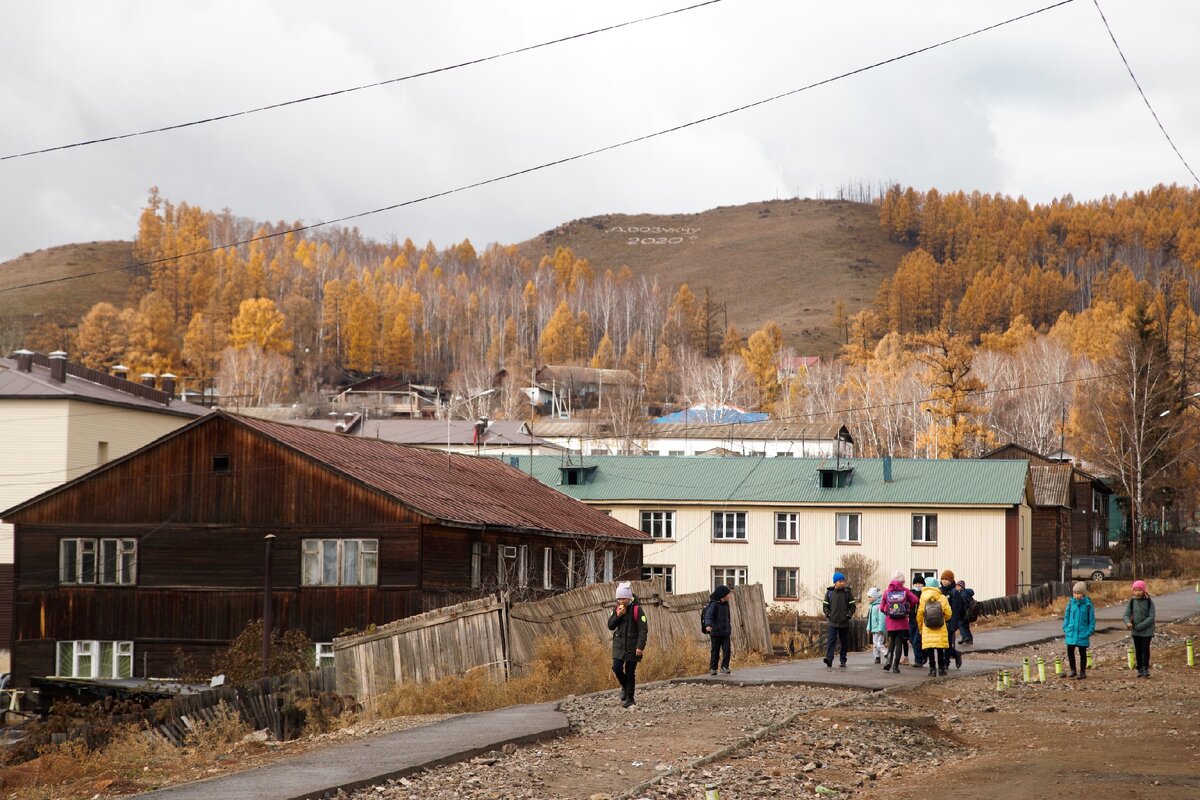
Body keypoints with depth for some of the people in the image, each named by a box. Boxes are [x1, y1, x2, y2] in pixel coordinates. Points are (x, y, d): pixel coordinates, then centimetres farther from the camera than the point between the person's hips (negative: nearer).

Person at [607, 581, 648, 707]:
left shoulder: (637, 610, -10)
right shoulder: (617, 609, 6)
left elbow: (643, 629, -12)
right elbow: (610, 626, 6)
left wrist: (640, 646, -19)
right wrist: (618, 616, -12)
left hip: (632, 647, -4)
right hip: (619, 644, 4)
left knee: (630, 673, -1)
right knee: (617, 668, -5)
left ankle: (629, 699, 9)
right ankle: (625, 686, 24)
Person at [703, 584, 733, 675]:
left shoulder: (726, 604, 12)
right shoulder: (714, 604, -10)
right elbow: (708, 615, -22)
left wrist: (730, 628, 30)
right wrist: (708, 625, -39)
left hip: (725, 632, 5)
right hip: (715, 632, -5)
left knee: (726, 649, -6)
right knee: (715, 651, 2)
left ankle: (724, 667, 2)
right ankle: (713, 668, 11)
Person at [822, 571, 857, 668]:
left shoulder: (848, 592, 2)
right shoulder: (829, 592, 4)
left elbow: (852, 606, 4)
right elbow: (825, 605, 11)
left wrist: (849, 615, -9)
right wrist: (828, 614, -4)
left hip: (844, 622, 1)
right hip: (833, 622, -1)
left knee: (844, 642, 7)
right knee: (832, 640, -12)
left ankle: (843, 661, 16)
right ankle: (829, 659, -23)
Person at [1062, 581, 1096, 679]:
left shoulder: (1088, 604, -8)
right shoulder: (1071, 603, -1)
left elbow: (1092, 619, -3)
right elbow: (1066, 616, 8)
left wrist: (1090, 631, -8)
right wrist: (1065, 629, 3)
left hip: (1083, 633, -2)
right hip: (1071, 632, 2)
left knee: (1082, 652, 8)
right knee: (1070, 651, 4)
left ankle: (1082, 672, 19)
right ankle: (1073, 670, 20)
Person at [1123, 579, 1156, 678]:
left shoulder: (1149, 602, -8)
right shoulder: (1131, 602, 0)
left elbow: (1151, 617, -12)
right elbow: (1126, 615, -2)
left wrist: (1140, 626, -18)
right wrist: (1128, 622, -25)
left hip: (1147, 630, -3)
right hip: (1135, 631, 3)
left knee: (1145, 649, -9)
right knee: (1138, 650, 8)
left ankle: (1145, 668, 3)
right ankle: (1140, 669, 18)